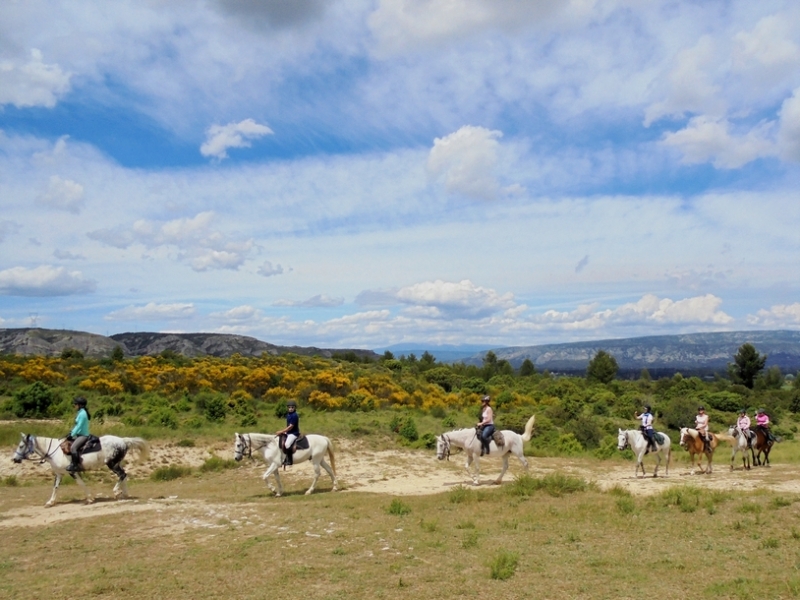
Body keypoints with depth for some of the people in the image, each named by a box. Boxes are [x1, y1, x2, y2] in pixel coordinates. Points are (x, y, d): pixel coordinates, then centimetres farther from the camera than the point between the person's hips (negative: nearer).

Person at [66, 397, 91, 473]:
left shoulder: (82, 414, -18)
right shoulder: (80, 412, 13)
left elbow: (79, 426, -20)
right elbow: (77, 425, 19)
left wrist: (72, 435, -16)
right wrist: (71, 432, 11)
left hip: (83, 435, -11)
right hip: (79, 435, 11)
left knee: (73, 447, -28)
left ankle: (75, 466, -22)